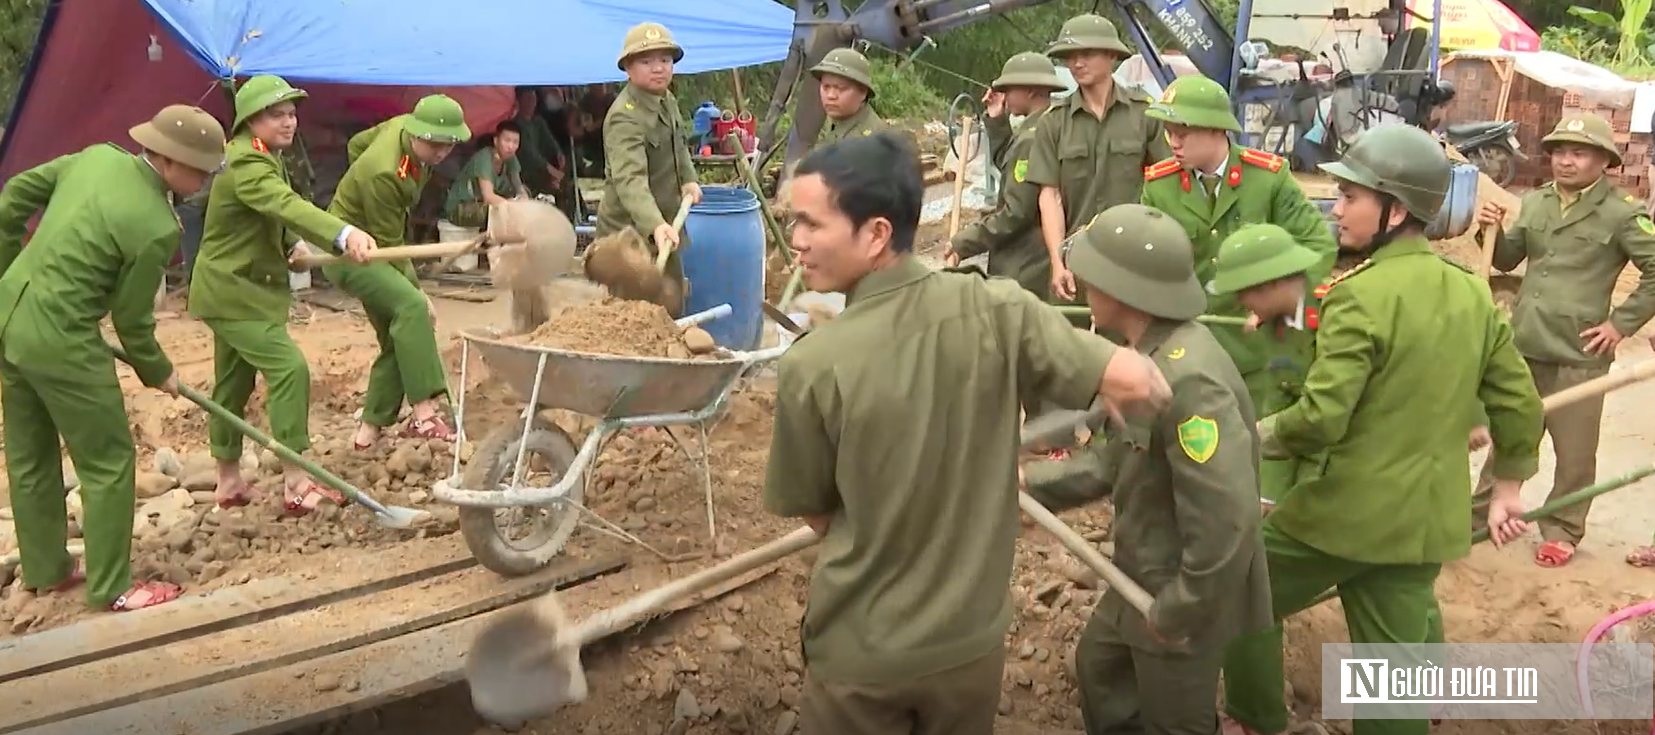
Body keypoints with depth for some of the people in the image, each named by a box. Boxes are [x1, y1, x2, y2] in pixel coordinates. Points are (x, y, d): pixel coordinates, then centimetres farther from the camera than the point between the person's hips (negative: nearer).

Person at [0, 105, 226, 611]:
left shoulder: (98, 156, 1)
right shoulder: (157, 227, -19)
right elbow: (132, 318, -8)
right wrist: (157, 373, 9)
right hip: (60, 340, -9)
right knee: (108, 463, 6)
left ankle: (46, 569, 37)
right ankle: (112, 589, 15)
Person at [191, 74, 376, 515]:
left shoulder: (261, 157, 10)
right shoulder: (246, 163, -23)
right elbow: (288, 205, -42)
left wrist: (292, 244, 3)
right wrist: (345, 234, -58)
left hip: (238, 287, 10)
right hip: (232, 290, -10)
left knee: (234, 384, 16)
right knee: (289, 369, -18)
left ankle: (229, 482, 28)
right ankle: (296, 484, -17)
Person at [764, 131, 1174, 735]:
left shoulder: (810, 366, -22)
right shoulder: (994, 308, -18)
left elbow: (815, 514, -7)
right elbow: (1140, 385, -19)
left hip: (858, 653, -2)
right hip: (971, 638, 3)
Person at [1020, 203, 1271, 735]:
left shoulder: (1187, 379, -35)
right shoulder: (1148, 352, -1)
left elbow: (1227, 518, -35)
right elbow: (1116, 459, 9)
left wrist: (1178, 611, -23)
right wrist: (1031, 483, 1)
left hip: (1186, 593, -9)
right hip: (1146, 577, 9)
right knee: (1099, 664, 29)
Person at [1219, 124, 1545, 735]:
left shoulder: (1360, 294, -20)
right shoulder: (1474, 294, 4)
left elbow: (1320, 418, -26)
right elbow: (1521, 404, 10)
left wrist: (1258, 437, -6)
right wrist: (1507, 488, 23)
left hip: (1346, 510, -7)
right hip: (1427, 520, 7)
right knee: (1396, 664, 16)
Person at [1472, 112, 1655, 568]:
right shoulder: (1534, 202, 6)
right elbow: (1507, 260, 12)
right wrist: (1493, 232, -7)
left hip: (1578, 353, -5)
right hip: (1522, 346, 5)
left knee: (1574, 450, 8)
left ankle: (1562, 531, 23)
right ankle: (1481, 513, 31)